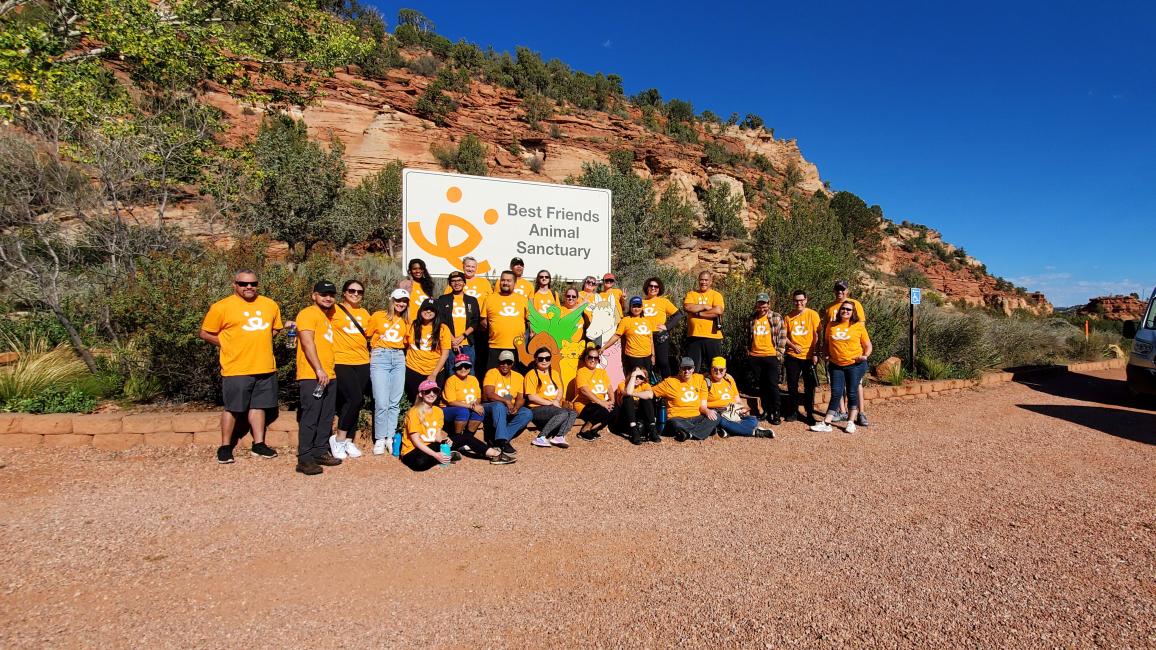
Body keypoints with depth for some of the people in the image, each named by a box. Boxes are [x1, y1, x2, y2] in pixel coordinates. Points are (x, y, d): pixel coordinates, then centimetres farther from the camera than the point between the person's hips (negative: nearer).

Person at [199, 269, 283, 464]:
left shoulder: (270, 305, 9)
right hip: (236, 369, -4)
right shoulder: (222, 307, -5)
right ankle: (225, 447, 19)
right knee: (232, 408, 5)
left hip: (265, 367, 4)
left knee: (258, 405, 12)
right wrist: (229, 345, -3)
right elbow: (206, 333, 0)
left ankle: (258, 444, 20)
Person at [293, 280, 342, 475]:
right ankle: (304, 459, -4)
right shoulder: (308, 314, -6)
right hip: (311, 376, -8)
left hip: (328, 376, 9)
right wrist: (319, 370, -20)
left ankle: (320, 452, 20)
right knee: (310, 418, -8)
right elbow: (307, 343, -16)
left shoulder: (329, 316, 20)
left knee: (326, 418, 11)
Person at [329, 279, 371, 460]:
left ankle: (349, 441, 19)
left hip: (362, 362, 6)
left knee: (357, 402, 7)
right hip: (341, 362, -6)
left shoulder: (365, 313, 14)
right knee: (354, 398, -17)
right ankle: (338, 438, 0)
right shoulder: (335, 310, -2)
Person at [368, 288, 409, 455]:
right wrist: (376, 350, -2)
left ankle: (390, 438, 11)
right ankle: (379, 440, 2)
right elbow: (366, 335, 4)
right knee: (381, 403, -9)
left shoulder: (405, 322, 15)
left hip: (399, 359, 4)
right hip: (380, 358, -4)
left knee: (395, 403, 3)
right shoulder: (378, 316, 4)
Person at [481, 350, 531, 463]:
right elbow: (489, 394, -16)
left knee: (527, 414, -21)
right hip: (490, 407, -5)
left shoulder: (518, 377, 10)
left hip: (510, 410, 5)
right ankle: (502, 442, -42)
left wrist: (516, 407, -20)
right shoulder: (492, 373, -4)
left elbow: (521, 398, 1)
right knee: (499, 406, -38)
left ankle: (500, 439, -26)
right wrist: (506, 401, -26)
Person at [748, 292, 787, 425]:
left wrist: (779, 352, -6)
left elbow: (783, 336, -2)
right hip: (755, 357, 4)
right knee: (762, 385, 10)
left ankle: (776, 413, 3)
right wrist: (748, 351, 14)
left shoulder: (776, 317, -2)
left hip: (771, 356, -4)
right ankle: (766, 411, 19)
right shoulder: (752, 319, 9)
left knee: (772, 384, -6)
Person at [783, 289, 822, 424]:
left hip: (808, 356, -2)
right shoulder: (789, 316, 3)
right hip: (793, 356, 2)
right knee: (792, 385, 7)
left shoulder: (813, 314, -4)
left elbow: (816, 336, -5)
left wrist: (815, 353, -10)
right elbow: (785, 335, 8)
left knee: (809, 387, 4)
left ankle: (809, 413, 15)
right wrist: (793, 346, -9)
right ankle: (793, 411, 21)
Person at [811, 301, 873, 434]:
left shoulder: (858, 326, -1)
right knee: (836, 393, 1)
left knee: (852, 393, 4)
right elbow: (827, 342, 18)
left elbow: (867, 345, 5)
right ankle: (826, 423, 0)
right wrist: (827, 355, 5)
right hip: (836, 365, 2)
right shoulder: (831, 325, 6)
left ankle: (851, 422, 16)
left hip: (855, 365, -2)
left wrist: (865, 355, -11)